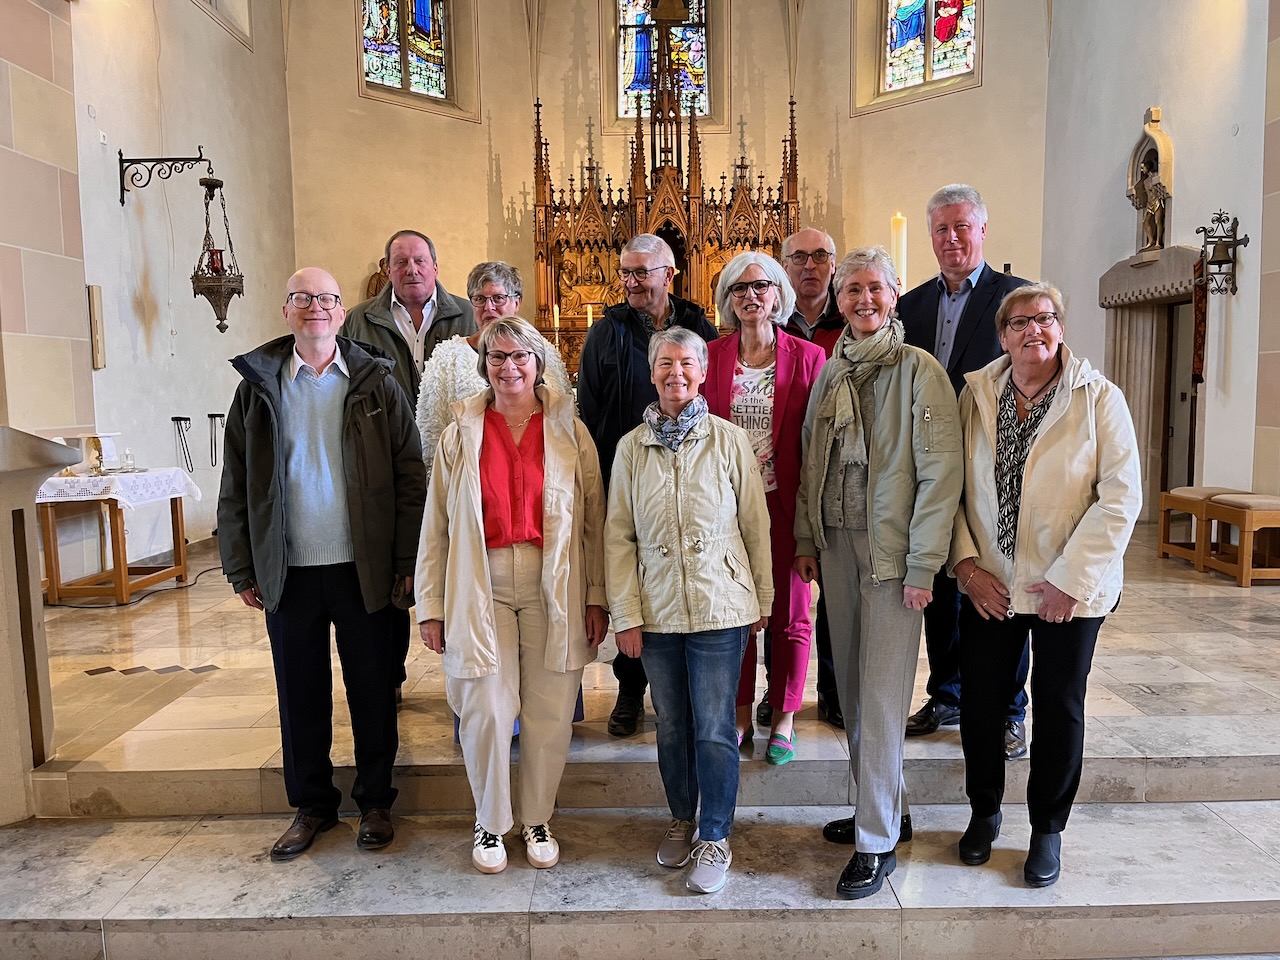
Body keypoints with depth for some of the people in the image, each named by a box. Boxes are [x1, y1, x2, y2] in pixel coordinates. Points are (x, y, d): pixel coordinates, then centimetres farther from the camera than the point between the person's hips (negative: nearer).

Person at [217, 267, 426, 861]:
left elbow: (409, 478, -2)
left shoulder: (375, 383, 0)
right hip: (288, 571, 2)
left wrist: (407, 561, -7)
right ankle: (312, 806, 31)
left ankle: (375, 802, 27)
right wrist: (241, 568, 2)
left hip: (363, 568, -1)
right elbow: (235, 485, 6)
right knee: (300, 694, 13)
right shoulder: (258, 385, 5)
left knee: (373, 691, 9)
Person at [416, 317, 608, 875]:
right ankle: (490, 824, 24)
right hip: (481, 589, 0)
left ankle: (537, 820, 28)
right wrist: (431, 606, 1)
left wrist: (596, 597, -1)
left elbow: (593, 521, 3)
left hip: (553, 590, 0)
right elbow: (436, 525, 4)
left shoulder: (570, 432, 4)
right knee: (486, 712, 0)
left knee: (549, 713, 5)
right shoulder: (460, 435, 5)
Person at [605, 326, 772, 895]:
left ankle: (714, 839, 20)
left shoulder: (730, 441, -3)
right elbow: (618, 536, 3)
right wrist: (626, 614, -1)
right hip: (656, 611, 2)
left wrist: (762, 599, 5)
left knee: (714, 731, 3)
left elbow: (756, 525, 2)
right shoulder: (631, 448, 2)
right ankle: (681, 820, 36)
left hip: (719, 608, -2)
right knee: (671, 726, 15)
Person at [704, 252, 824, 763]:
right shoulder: (711, 356, 4)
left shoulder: (808, 357, 0)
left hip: (784, 504, -1)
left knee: (789, 611, 8)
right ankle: (740, 715, 25)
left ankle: (784, 718, 25)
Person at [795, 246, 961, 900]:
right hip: (837, 544, 6)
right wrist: (806, 538, 10)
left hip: (891, 549, -6)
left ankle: (878, 841, 10)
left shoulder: (918, 370, -7)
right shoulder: (830, 371, 11)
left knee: (881, 694, -3)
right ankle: (884, 808, 30)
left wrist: (923, 565, -15)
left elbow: (940, 472, -12)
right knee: (851, 686, 13)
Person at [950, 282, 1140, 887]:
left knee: (1059, 708, 10)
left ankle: (1048, 828, 31)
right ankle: (984, 813, 34)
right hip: (988, 584, 2)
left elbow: (1121, 497, -11)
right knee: (980, 701, 10)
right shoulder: (975, 394, 1)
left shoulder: (1099, 398, -7)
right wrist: (966, 563, -8)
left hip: (1069, 589, -2)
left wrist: (1069, 579, -15)